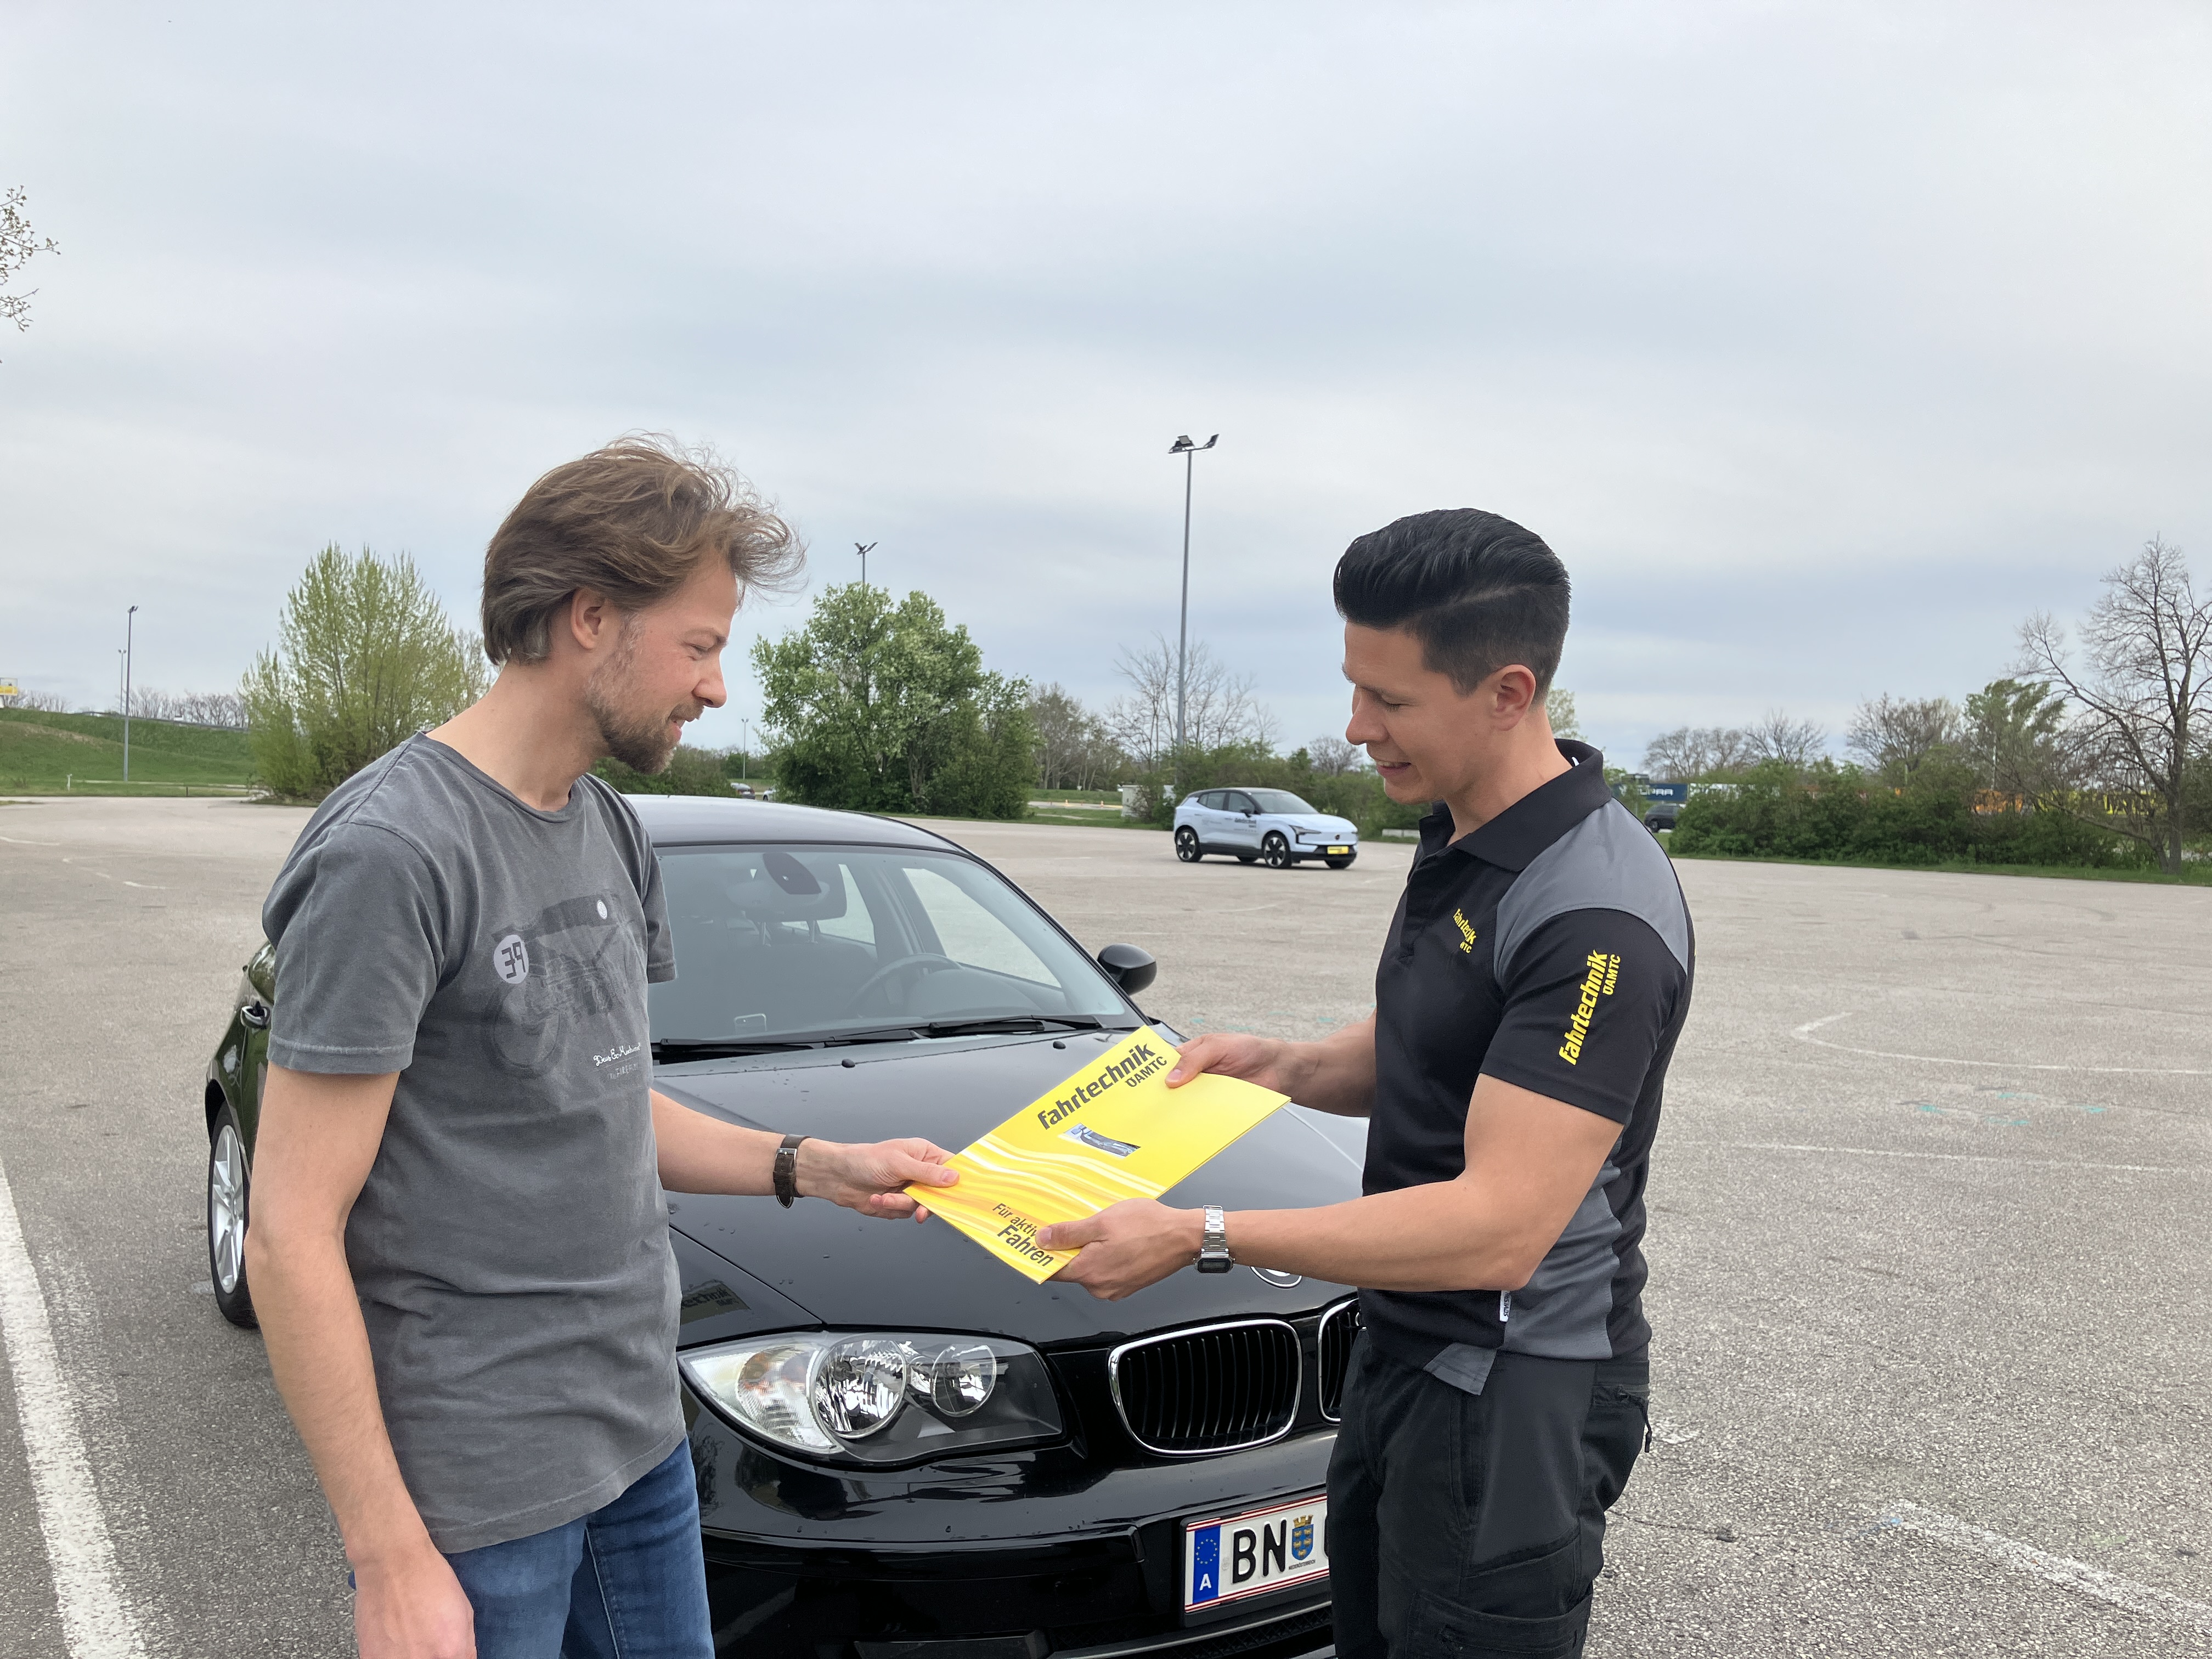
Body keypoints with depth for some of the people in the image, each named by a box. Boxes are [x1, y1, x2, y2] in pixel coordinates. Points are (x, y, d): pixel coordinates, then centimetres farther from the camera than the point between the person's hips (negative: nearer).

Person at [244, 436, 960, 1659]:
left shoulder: (608, 828, 7)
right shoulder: (392, 853, -19)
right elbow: (293, 1239, -19)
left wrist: (812, 1167, 4)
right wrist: (389, 1560, -19)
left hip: (640, 1432, 8)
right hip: (479, 1492, -8)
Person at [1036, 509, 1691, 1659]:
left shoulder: (1598, 915, -26)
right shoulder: (1455, 843, 4)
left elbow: (1499, 1230, -30)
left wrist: (1200, 1236, -29)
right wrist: (1290, 1067, -1)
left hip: (1513, 1402, -9)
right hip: (1401, 1352, 9)